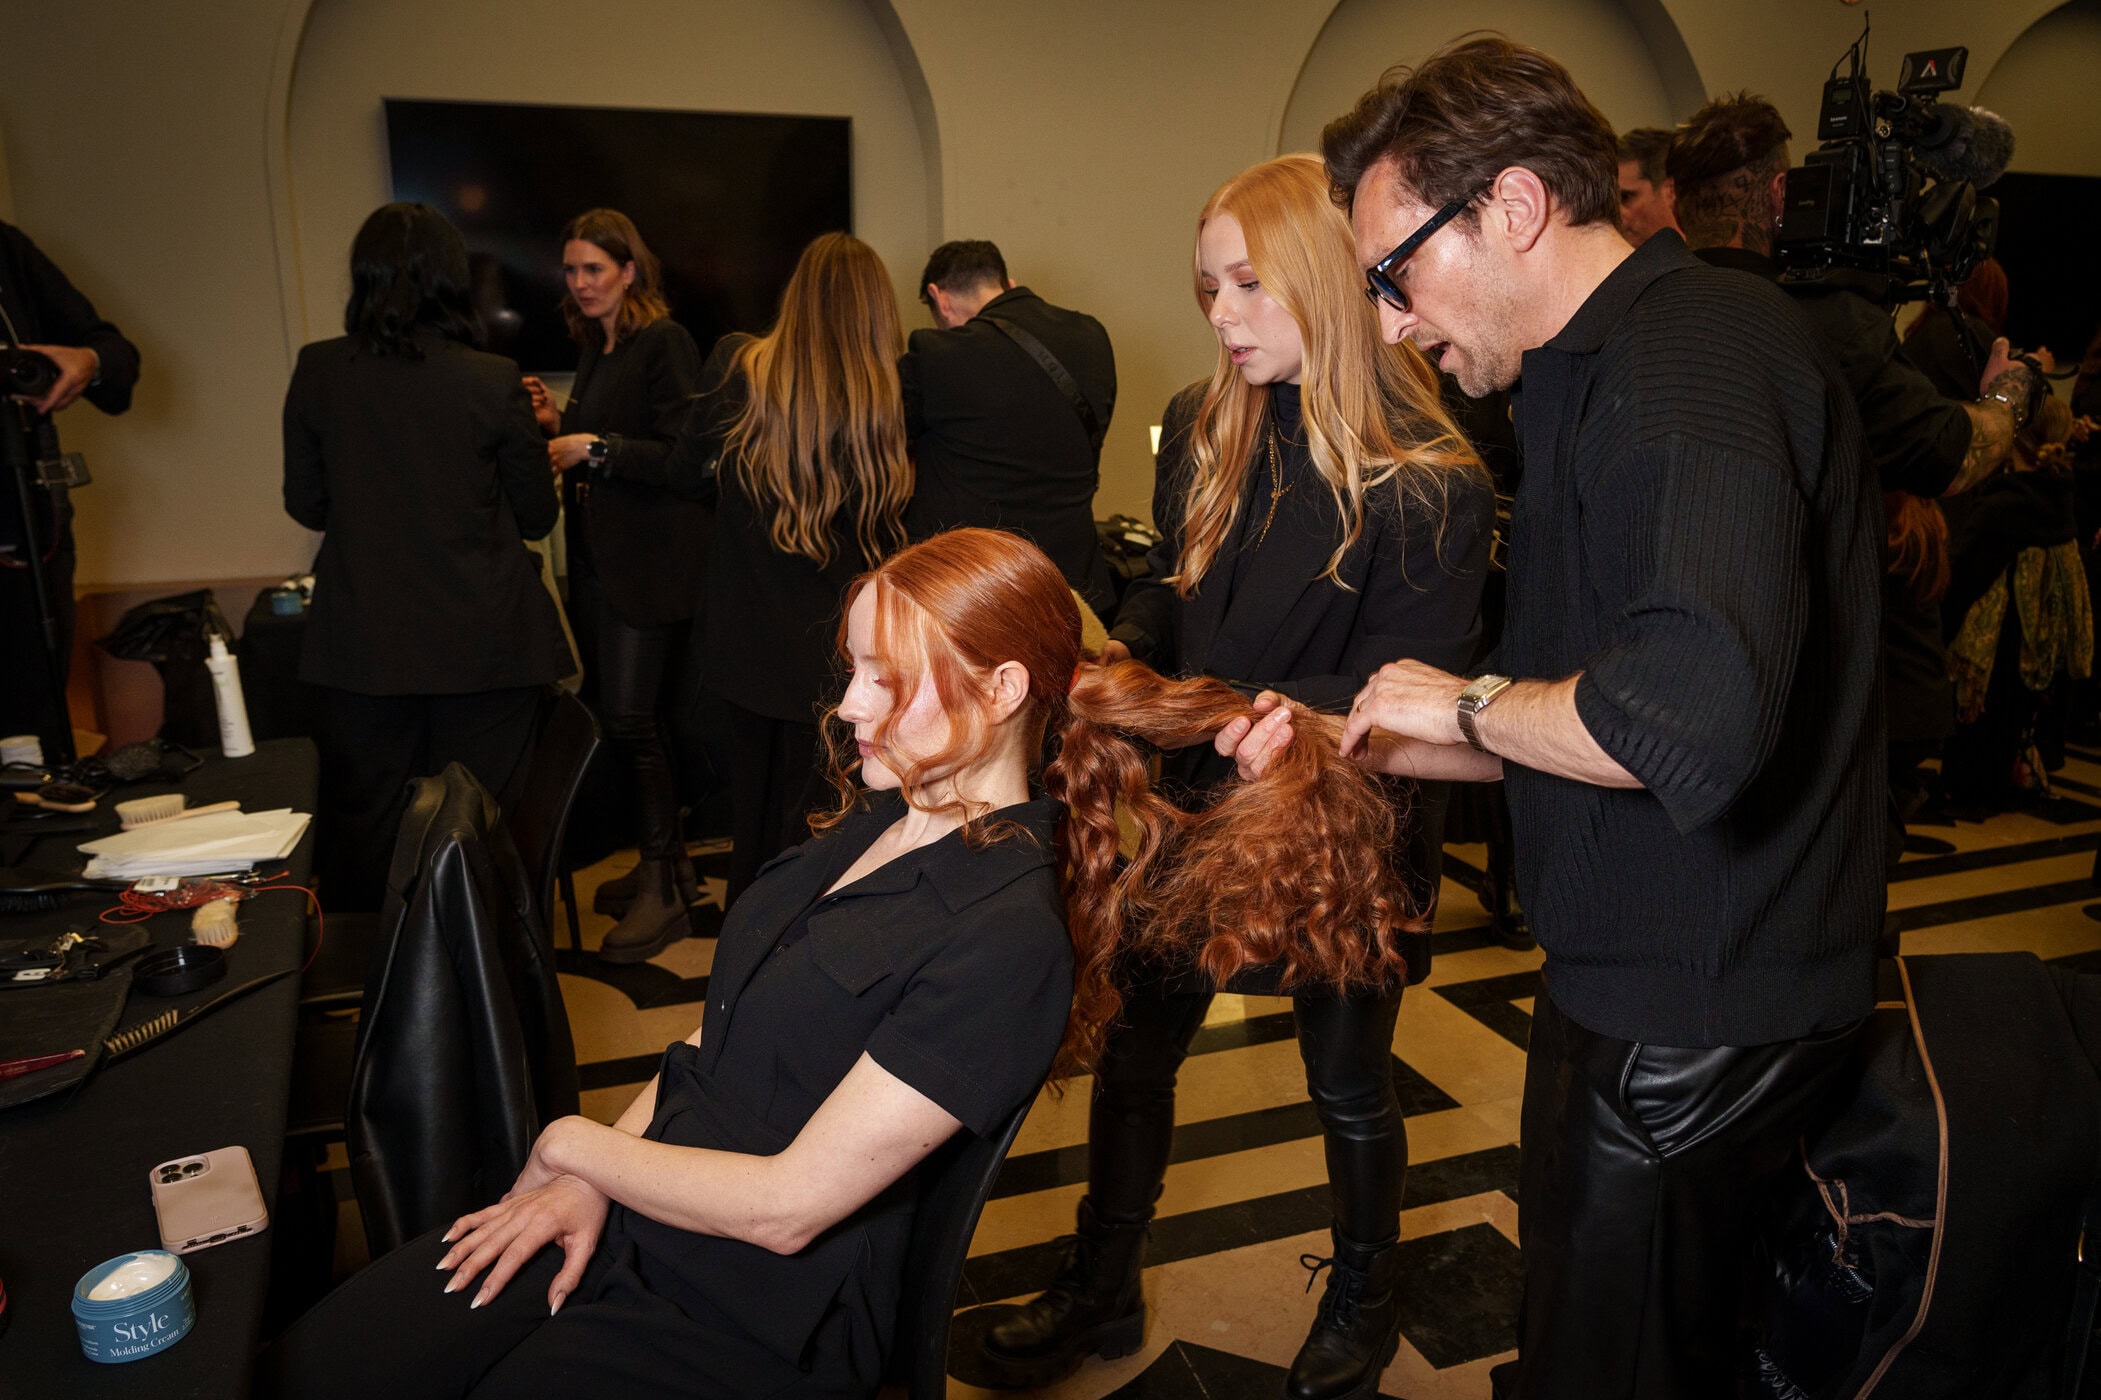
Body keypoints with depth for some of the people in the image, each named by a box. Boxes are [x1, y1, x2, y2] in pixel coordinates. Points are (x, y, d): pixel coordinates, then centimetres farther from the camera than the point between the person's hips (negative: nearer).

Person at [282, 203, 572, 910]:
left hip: (363, 642, 2)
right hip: (485, 641, -2)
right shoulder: (494, 382, -12)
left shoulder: (317, 373, -4)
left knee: (364, 830, 14)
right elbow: (537, 516, -1)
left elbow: (305, 504, 7)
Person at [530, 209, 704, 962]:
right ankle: (666, 863, 25)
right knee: (637, 719, 12)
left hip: (650, 564, -8)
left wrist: (595, 447, -19)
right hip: (600, 560, 8)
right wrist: (556, 423, 5)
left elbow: (681, 456, -17)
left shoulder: (665, 343, -10)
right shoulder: (593, 348, 17)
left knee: (630, 718, -8)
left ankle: (662, 890, 4)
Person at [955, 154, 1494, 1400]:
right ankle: (1101, 1295, 38)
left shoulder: (1430, 479, -19)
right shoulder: (1203, 428, -1)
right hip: (1196, 797, 5)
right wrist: (1123, 651, -10)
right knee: (1135, 1046, 15)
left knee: (1349, 1084, 16)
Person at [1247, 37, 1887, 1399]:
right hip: (1648, 983, 10)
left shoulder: (1700, 352, -21)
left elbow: (1690, 716, -38)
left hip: (1691, 1015, -9)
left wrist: (1467, 701, -20)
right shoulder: (1609, 373, 13)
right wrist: (1353, 740, 7)